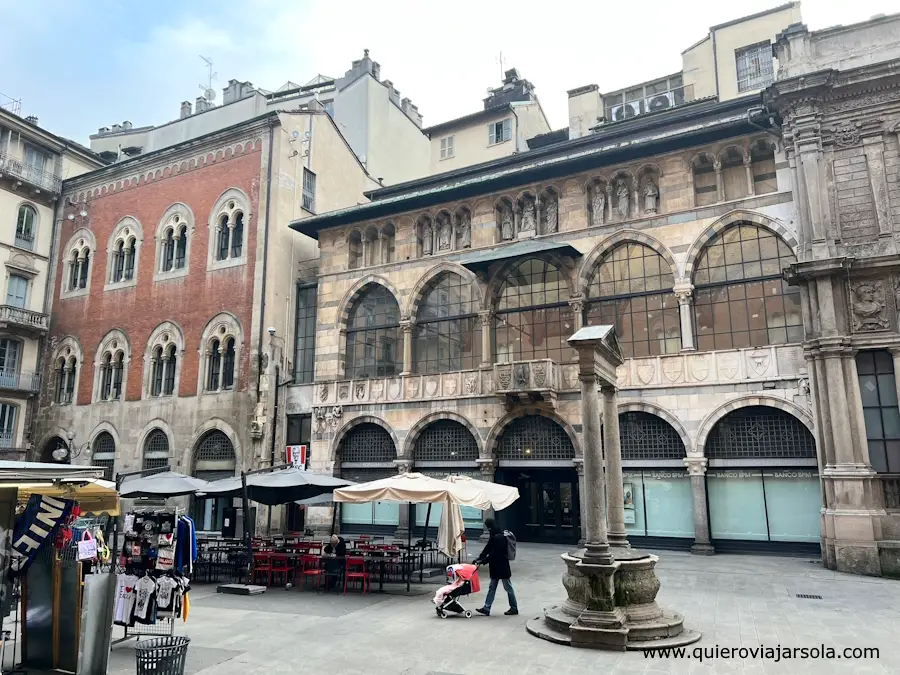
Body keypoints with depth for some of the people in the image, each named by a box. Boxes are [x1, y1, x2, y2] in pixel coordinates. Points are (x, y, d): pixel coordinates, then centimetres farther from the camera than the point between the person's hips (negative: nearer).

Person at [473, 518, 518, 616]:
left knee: (508, 587, 5)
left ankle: (514, 608, 18)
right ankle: (486, 608, 12)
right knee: (492, 587, 10)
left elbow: (494, 554, -25)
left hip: (502, 566, -10)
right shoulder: (494, 537, 8)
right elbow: (487, 549, 11)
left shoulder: (499, 538, -23)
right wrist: (479, 558, 3)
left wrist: (482, 561, -21)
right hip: (496, 567, 10)